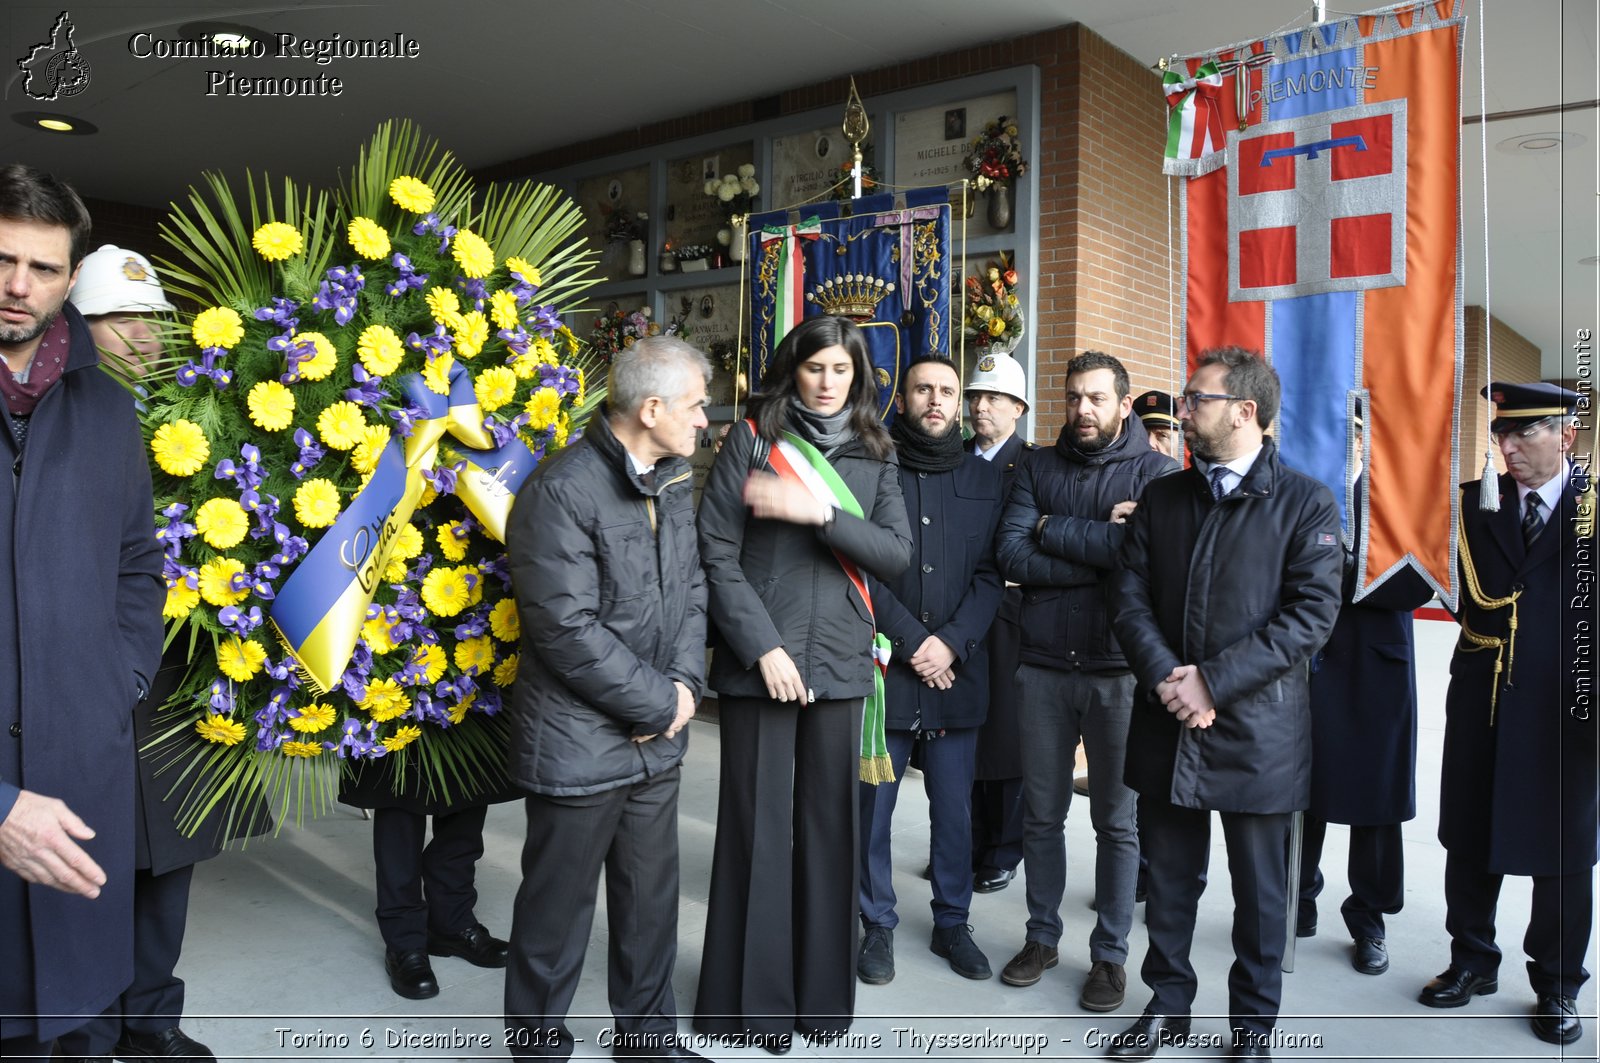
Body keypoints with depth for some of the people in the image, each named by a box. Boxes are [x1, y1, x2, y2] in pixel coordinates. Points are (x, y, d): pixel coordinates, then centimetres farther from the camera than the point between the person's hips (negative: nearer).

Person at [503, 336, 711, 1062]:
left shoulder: (672, 482, 8)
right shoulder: (561, 491, -18)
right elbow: (569, 631, -22)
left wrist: (684, 684, -7)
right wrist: (661, 705, -15)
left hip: (656, 741, 7)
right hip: (578, 746, -7)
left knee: (652, 900, 18)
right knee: (558, 912, 10)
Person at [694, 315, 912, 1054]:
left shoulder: (873, 456, 10)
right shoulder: (752, 439, 1)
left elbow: (897, 554, -1)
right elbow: (717, 554, -5)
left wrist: (821, 513, -15)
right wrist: (764, 646, -12)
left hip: (839, 662, 3)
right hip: (759, 660, -2)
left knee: (827, 825, 8)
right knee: (758, 826, 4)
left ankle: (821, 990, 23)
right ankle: (752, 998, 19)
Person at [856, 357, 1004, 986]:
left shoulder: (984, 481, 10)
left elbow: (990, 575, 4)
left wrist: (952, 644, -9)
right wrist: (912, 640, -11)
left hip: (958, 672, 2)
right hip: (881, 668, -2)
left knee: (955, 810, 10)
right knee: (873, 805, 6)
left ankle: (952, 923, 27)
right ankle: (878, 926, 23)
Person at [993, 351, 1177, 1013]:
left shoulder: (1154, 472, -1)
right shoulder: (1040, 468, 6)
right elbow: (1012, 557, -7)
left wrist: (1055, 531, -10)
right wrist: (1098, 548, -15)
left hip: (1116, 670, -2)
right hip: (1043, 666, 3)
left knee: (1116, 820, 8)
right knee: (1041, 813, 13)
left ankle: (1110, 953, 25)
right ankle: (1043, 935, 31)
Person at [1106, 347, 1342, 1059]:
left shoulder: (1305, 503, -4)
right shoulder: (1161, 497, 8)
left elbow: (1312, 613, -12)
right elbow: (1129, 598, 3)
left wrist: (1213, 680, -17)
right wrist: (1167, 679, -13)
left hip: (1258, 728, -3)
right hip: (1167, 726, 3)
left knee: (1260, 891, 11)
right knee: (1169, 879, 14)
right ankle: (1168, 1003, 33)